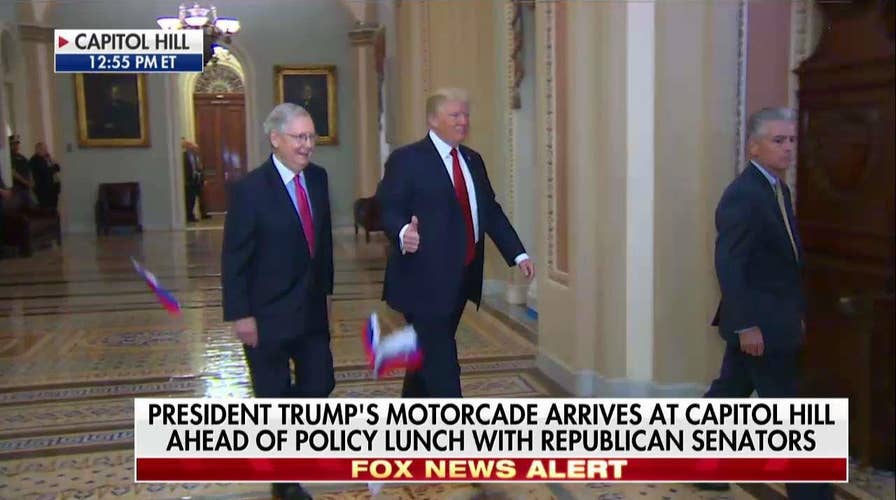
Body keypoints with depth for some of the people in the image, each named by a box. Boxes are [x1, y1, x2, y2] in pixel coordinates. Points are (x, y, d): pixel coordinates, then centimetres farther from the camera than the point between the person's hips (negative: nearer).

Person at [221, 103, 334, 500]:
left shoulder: (317, 178, 3)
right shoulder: (250, 189, -16)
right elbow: (234, 258, -14)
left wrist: (326, 287, 12)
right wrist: (240, 314, -15)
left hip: (312, 308, 6)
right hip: (268, 314, -6)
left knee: (320, 383, 10)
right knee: (274, 396, 8)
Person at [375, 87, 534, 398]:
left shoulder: (472, 160, 14)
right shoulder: (406, 160, -7)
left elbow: (491, 212, 16)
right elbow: (387, 209, -13)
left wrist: (518, 254, 9)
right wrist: (402, 233, -36)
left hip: (462, 278, 7)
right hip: (426, 280, -7)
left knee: (430, 356, 18)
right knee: (442, 365, -6)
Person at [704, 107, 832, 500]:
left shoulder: (778, 189, 12)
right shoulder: (742, 195, -19)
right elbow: (728, 266, -22)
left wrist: (796, 313, 16)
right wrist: (746, 325, -23)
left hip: (774, 320, 9)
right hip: (758, 323, -9)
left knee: (729, 393, 19)